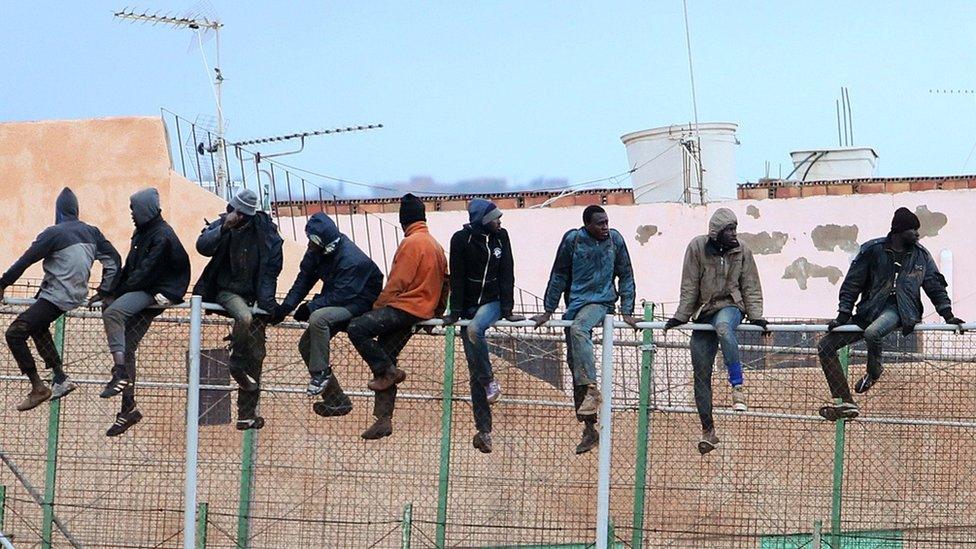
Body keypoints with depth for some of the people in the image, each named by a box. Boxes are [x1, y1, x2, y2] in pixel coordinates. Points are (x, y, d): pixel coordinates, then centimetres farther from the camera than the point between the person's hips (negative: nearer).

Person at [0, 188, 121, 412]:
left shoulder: (54, 233, -12)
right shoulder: (91, 232, 7)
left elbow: (25, 260, -9)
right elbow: (113, 259, 11)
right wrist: (104, 291, 14)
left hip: (55, 298, -8)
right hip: (76, 296, 8)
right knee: (37, 326, 29)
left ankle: (38, 388, -9)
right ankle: (60, 378, 22)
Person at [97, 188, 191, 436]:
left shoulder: (162, 237, -13)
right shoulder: (142, 233, 17)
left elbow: (145, 273, -18)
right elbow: (130, 268, 19)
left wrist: (117, 294, -15)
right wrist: (113, 292, 5)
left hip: (159, 293, -10)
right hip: (141, 293, 10)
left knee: (113, 312, -31)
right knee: (126, 347, 6)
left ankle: (121, 374, -35)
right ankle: (128, 408, 11)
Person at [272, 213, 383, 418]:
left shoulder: (352, 260, -29)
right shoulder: (317, 252, -4)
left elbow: (340, 295, -28)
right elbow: (304, 279, 0)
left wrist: (310, 308, -25)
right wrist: (286, 307, -11)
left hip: (361, 303, -9)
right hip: (336, 303, 9)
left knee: (318, 318, -35)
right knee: (306, 345, 1)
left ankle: (321, 373, -20)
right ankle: (336, 400, 8)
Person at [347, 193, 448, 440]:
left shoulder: (411, 243, -10)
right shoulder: (435, 245, 20)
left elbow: (397, 282, -14)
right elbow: (444, 283, 24)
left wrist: (377, 306, -4)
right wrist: (437, 314, 30)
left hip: (405, 307, -9)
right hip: (422, 312, 9)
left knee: (357, 329, -18)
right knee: (385, 356, 7)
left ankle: (388, 372, -13)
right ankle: (384, 419, 2)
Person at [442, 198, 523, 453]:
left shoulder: (501, 237, -2)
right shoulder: (461, 239, -8)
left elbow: (506, 275, -3)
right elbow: (456, 277, -7)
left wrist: (507, 309, -11)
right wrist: (455, 313, -11)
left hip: (493, 302, 0)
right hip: (469, 305, 0)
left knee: (474, 329, -35)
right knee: (475, 372, -3)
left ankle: (489, 381, -17)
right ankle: (484, 428, -3)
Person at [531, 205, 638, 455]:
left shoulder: (615, 240, 0)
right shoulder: (572, 239, -1)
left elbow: (626, 276, 7)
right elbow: (559, 276, 6)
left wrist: (627, 312, 0)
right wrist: (548, 311, 5)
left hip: (601, 302, -3)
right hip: (575, 302, 3)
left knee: (578, 330, -36)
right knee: (574, 363, 2)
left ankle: (591, 389, -39)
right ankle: (589, 428, 10)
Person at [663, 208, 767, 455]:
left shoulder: (742, 252, 3)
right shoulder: (697, 247, -2)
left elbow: (751, 287, 6)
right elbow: (689, 286, 0)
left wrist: (756, 316, -6)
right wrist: (681, 316, -3)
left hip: (730, 307, -1)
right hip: (704, 312, 1)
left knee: (723, 327, -40)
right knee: (701, 373, 0)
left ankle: (737, 386, -41)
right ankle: (707, 430, 10)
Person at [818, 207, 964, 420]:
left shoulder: (921, 255, 7)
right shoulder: (873, 250, 1)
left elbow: (935, 287, 16)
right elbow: (852, 283, 4)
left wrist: (948, 315, 6)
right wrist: (843, 316, -1)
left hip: (900, 310, -2)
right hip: (870, 310, 2)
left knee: (872, 333, -37)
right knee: (825, 347, -9)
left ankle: (874, 371, -3)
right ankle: (846, 403, -7)